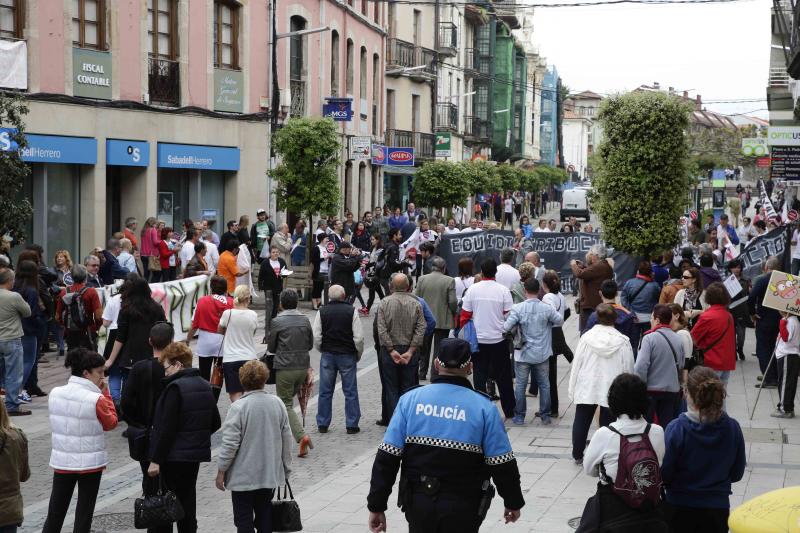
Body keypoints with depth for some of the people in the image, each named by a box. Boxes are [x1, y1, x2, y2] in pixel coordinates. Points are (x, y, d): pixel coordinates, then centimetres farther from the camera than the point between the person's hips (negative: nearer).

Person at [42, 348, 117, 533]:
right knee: (84, 511, 8)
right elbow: (111, 423, -4)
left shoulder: (55, 393, -4)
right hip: (90, 462, -4)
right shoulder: (96, 399, -19)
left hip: (62, 461, 4)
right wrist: (105, 393, -2)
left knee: (55, 512, 13)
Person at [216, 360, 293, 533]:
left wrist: (221, 471, -5)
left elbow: (230, 444, -15)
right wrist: (286, 470, 17)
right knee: (265, 516, 14)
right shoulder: (278, 404, 0)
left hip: (244, 476, -5)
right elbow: (287, 440, 7)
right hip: (271, 474, 5)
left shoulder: (238, 407, -16)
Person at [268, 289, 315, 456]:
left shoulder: (277, 321, -10)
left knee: (286, 405, 2)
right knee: (289, 399, 22)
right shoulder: (305, 320, 3)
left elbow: (271, 348, -1)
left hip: (285, 368, -5)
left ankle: (301, 436, -15)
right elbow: (310, 344, 10)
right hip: (303, 367, 5)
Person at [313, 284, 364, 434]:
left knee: (325, 392, 10)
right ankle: (351, 425, 7)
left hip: (327, 355, 2)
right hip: (348, 355, -2)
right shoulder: (351, 311, -7)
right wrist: (358, 354, 7)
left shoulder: (322, 311, -2)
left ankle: (322, 424, 15)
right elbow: (359, 337, -9)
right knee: (350, 392, 6)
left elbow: (316, 337, -3)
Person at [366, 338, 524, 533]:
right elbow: (502, 465, -6)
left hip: (418, 504, 2)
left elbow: (387, 458, -5)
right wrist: (513, 502, 10)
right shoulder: (484, 408, -8)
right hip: (463, 510, -2)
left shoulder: (410, 400, -3)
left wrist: (376, 506, 0)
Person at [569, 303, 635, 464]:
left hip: (586, 388, 1)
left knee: (581, 421, 14)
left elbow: (576, 364, -4)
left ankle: (577, 455, 23)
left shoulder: (586, 337, -7)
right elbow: (628, 369, -3)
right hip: (611, 390, -1)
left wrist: (572, 389, 4)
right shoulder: (623, 341, -8)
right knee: (607, 422, 9)